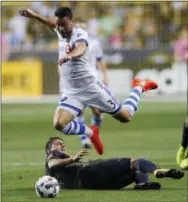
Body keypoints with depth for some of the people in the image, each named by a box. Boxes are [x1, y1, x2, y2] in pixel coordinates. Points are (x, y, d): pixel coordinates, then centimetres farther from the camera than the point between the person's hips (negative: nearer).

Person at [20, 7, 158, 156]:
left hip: (90, 87, -5)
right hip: (72, 92, 5)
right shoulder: (61, 32, 2)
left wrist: (69, 55, -65)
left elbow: (81, 49, -43)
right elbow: (51, 23, 27)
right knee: (59, 124, -18)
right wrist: (33, 15, 21)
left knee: (126, 116, 5)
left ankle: (139, 86, 35)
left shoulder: (80, 34, -19)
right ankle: (91, 133, 10)